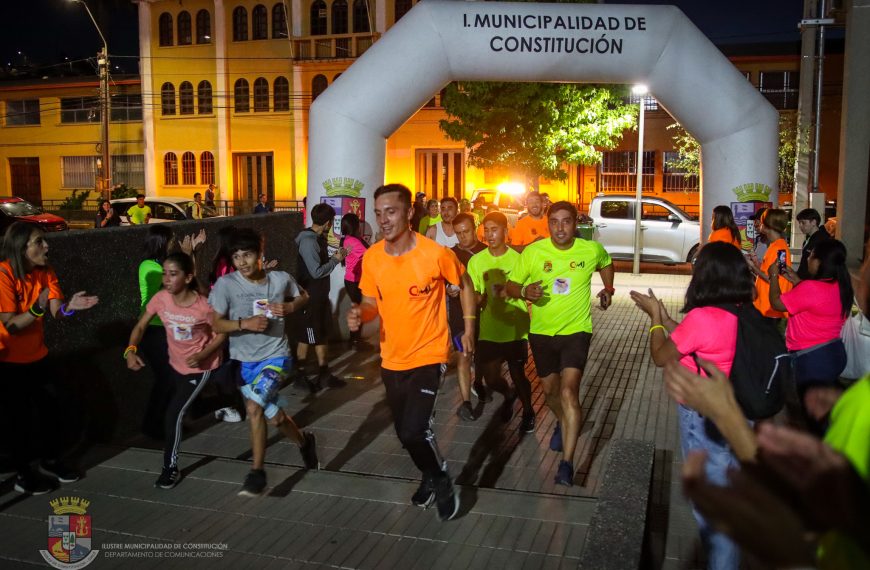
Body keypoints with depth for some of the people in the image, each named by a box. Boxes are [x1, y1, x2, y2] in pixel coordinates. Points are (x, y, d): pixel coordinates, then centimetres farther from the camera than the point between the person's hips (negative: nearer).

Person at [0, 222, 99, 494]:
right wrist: (38, 308, -43)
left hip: (37, 355, 6)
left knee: (54, 406, 12)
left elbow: (57, 312, -13)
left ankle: (51, 459, 33)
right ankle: (23, 475, 22)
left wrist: (69, 306, -36)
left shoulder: (45, 271, -4)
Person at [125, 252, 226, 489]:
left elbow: (222, 334, -15)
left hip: (200, 367, -5)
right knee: (176, 410, 25)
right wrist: (131, 350, -26)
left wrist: (202, 355, -30)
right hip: (175, 363, 5)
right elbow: (141, 326, -8)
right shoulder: (160, 298, -18)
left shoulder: (203, 306, -29)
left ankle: (171, 468, 4)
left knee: (173, 413, -12)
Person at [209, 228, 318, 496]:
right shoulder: (226, 284, -12)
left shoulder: (281, 279, -9)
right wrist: (244, 323, -25)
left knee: (254, 408, -20)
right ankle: (305, 442, 42)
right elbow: (215, 324, -9)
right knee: (274, 416, 11)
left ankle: (257, 472, -2)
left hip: (275, 356, -2)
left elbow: (303, 296, 11)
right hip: (243, 360, 2)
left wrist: (288, 307, -10)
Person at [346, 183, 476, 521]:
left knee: (414, 431, -17)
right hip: (391, 359, 5)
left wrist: (469, 326, -1)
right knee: (405, 433, 18)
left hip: (427, 356, -5)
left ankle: (441, 481, 14)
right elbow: (371, 303, 5)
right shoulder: (371, 257, -6)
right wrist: (359, 314, -17)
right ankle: (431, 476, 47)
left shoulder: (436, 254, -18)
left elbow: (464, 283, 0)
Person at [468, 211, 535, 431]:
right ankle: (509, 397, 41)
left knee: (518, 375, 5)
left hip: (515, 328, -2)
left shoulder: (517, 258, -8)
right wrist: (478, 298, -17)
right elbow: (473, 293, 4)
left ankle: (528, 412, 34)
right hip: (489, 329, 2)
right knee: (491, 378, 6)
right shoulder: (476, 261, -2)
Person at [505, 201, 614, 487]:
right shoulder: (532, 252, -10)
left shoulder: (592, 249, -7)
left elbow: (606, 263, 17)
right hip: (541, 332, 2)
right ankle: (563, 424, 52)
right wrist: (524, 291, -24)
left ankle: (567, 463, -14)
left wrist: (608, 289, 6)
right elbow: (511, 285, -3)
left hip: (576, 330, -2)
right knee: (550, 390, 19)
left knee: (568, 392, -18)